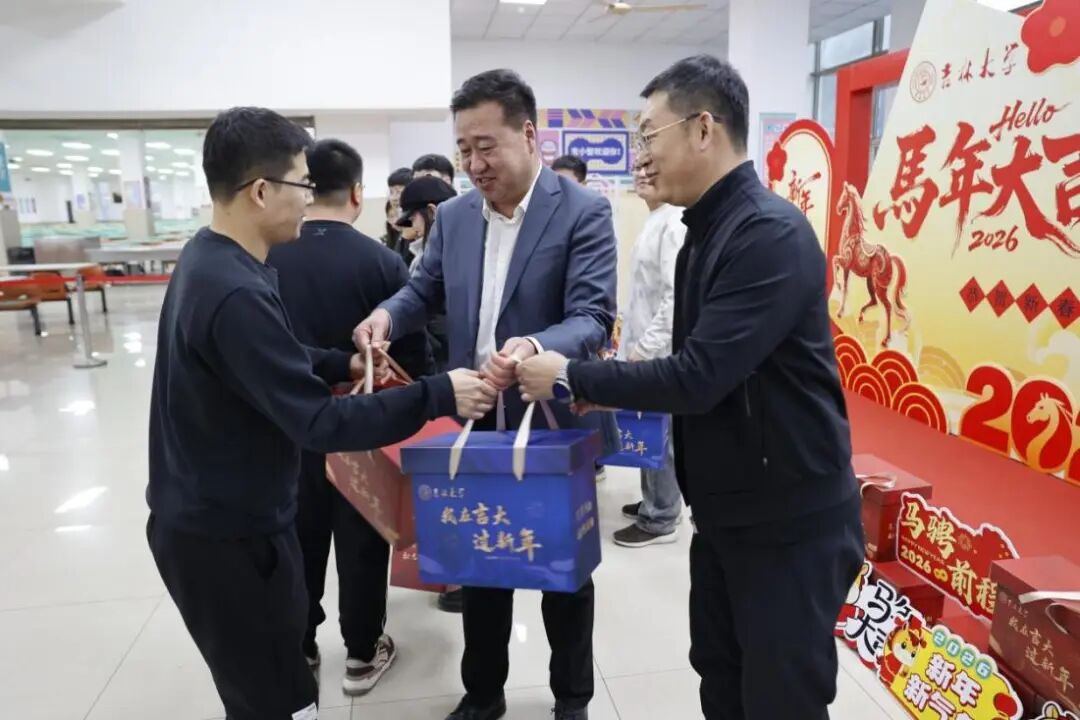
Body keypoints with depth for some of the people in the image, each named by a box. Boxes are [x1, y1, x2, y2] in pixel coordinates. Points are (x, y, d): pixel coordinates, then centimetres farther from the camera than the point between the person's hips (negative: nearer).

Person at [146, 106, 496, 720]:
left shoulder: (210, 259, 4)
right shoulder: (235, 290, -28)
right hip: (229, 532, -10)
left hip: (215, 514, 10)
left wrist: (342, 364, 5)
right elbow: (320, 423, -29)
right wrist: (438, 395, -26)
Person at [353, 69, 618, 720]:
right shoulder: (453, 215, 4)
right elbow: (425, 290, 12)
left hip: (557, 426, -4)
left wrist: (534, 347, -40)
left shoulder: (584, 212, -13)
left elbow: (593, 317, -20)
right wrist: (388, 315, -11)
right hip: (477, 425, 5)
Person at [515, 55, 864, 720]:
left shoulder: (771, 234, -22)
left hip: (790, 523, -9)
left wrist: (572, 379, -17)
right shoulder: (707, 233, 8)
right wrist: (611, 392, 0)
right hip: (724, 513, 9)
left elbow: (699, 377, -28)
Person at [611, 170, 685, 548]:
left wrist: (645, 347, -20)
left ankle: (659, 519, 13)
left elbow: (677, 296, -23)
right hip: (645, 345, 9)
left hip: (659, 352, -9)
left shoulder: (676, 223, -17)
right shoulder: (655, 220, 13)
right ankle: (656, 502, 32)